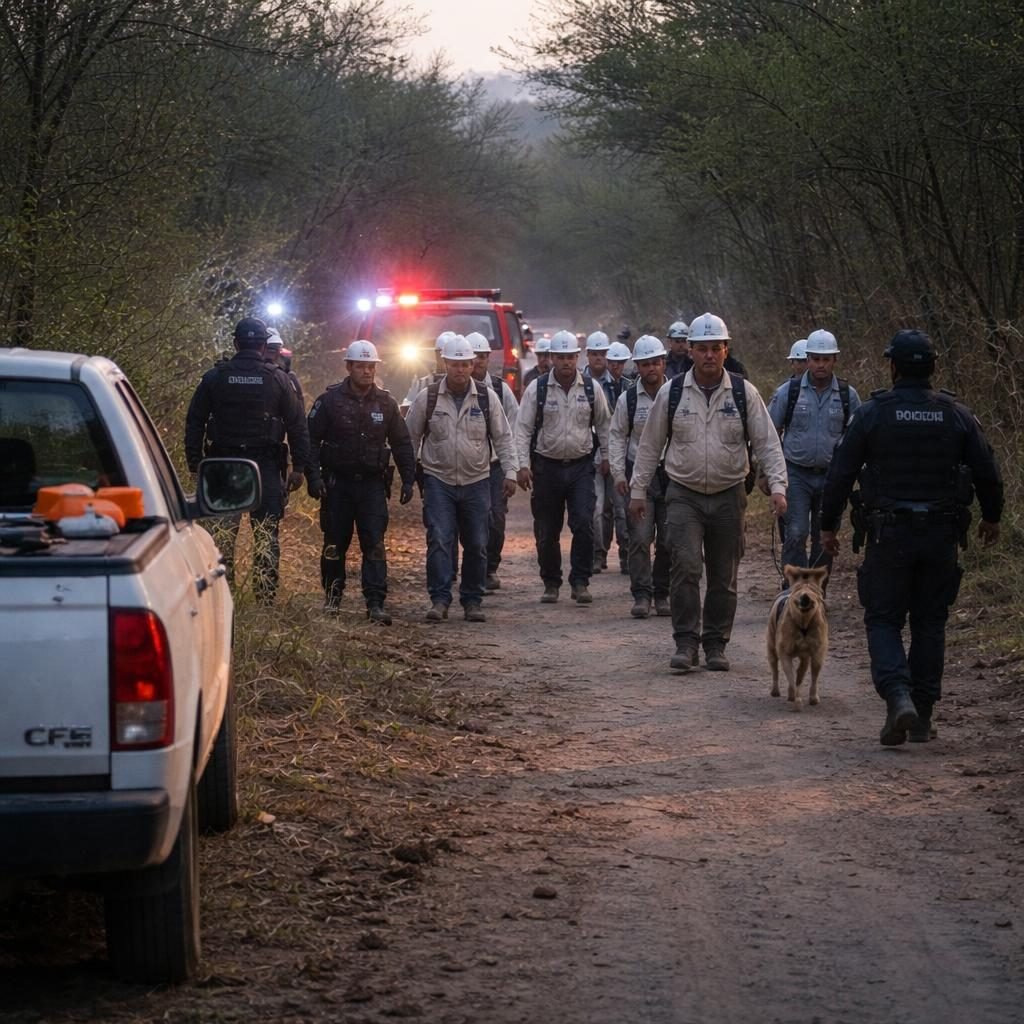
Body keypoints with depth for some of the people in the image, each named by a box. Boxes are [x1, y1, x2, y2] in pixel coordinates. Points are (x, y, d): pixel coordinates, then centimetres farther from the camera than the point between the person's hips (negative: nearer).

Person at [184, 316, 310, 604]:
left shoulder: (214, 378, 2)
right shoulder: (278, 379, 0)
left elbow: (194, 424, 5)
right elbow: (297, 425, 1)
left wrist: (195, 465, 10)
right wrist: (298, 467, 6)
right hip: (265, 466, -1)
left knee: (222, 532, 5)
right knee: (267, 533, 3)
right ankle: (266, 598, 1)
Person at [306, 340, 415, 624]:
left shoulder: (386, 403, 5)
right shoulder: (330, 400, -2)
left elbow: (401, 443, 12)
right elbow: (311, 439, -2)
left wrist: (408, 479, 6)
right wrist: (314, 477, -10)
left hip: (373, 484, 1)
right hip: (337, 482, -1)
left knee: (374, 545, -7)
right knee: (335, 544, 7)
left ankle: (375, 604, -10)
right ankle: (332, 595, 24)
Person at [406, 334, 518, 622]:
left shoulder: (486, 397, 1)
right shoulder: (427, 398, -2)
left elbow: (503, 437, 6)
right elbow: (410, 437, 6)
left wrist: (510, 472, 0)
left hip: (476, 482, 2)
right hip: (438, 480, -2)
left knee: (477, 545, 5)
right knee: (439, 540, -12)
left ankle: (472, 601, 15)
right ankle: (440, 599, -10)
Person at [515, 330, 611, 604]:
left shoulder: (591, 389, 2)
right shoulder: (537, 389, -3)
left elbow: (603, 425, 14)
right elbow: (523, 428, -2)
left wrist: (606, 457, 12)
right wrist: (523, 465, -9)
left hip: (581, 467, 0)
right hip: (546, 466, 0)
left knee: (584, 524, -12)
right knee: (547, 531, 6)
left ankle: (580, 582, -5)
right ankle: (551, 584, 19)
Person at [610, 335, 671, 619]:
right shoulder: (628, 399, 2)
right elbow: (617, 437, 7)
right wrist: (618, 474, -1)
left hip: (672, 474, 1)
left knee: (668, 541, 4)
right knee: (640, 538, -7)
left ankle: (662, 594, 15)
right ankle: (641, 595, -5)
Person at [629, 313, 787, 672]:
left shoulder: (744, 393, 0)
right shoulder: (671, 393, 0)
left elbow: (768, 444, 0)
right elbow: (650, 446, 8)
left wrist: (777, 487, -11)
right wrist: (638, 491, 7)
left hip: (728, 496, 1)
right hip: (684, 495, -1)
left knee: (723, 576, 6)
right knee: (685, 567, -15)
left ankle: (716, 645, 17)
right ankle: (685, 642, -10)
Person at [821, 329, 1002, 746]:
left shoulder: (872, 413, -6)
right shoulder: (956, 414, 1)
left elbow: (840, 473, -5)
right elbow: (987, 473, 5)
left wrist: (828, 525, 6)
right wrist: (991, 518, 23)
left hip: (889, 535, -2)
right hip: (941, 536, 2)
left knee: (883, 619, 5)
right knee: (930, 622, 12)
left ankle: (898, 697, -18)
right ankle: (923, 717, 12)